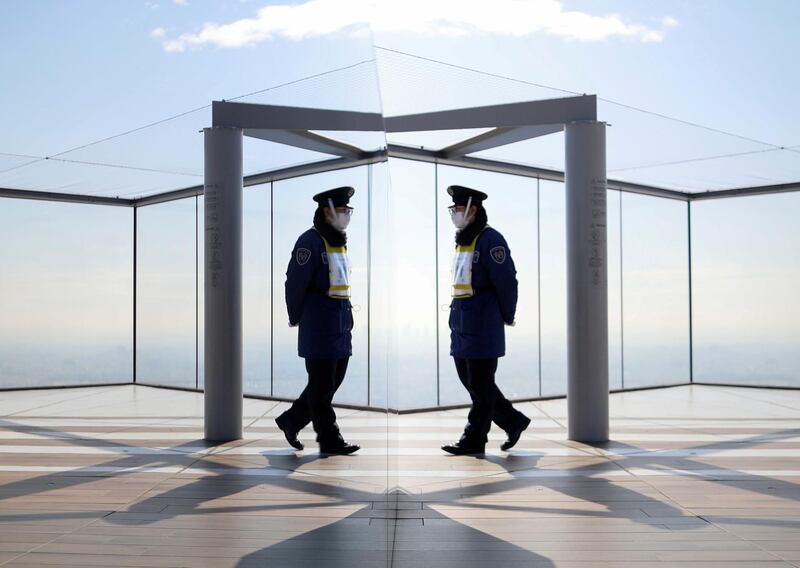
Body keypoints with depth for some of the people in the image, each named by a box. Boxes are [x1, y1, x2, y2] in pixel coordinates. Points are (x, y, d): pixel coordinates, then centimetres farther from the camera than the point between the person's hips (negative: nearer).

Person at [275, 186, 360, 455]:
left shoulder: (340, 241, 15)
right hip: (320, 323, -9)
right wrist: (296, 318, -3)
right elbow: (295, 283, -12)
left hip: (341, 322, 9)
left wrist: (345, 315, 15)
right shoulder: (311, 241, -12)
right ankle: (329, 440, 7)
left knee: (333, 381, 12)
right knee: (322, 384, 0)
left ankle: (291, 420, 26)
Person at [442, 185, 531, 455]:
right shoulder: (463, 240, 15)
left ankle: (474, 440, 8)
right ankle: (513, 421, 24)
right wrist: (459, 316, 16)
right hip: (461, 322, 10)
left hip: (482, 325, -10)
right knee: (469, 380, 13)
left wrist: (507, 317, -6)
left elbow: (506, 281, -15)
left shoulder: (490, 239, -13)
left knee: (480, 385, 0)